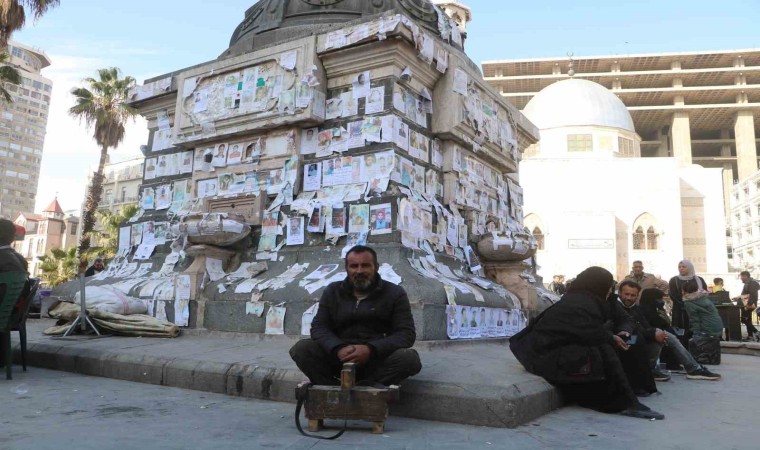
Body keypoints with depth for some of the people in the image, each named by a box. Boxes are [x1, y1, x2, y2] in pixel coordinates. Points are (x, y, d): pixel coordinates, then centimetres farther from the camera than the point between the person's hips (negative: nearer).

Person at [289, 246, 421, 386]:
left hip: (378, 361, -1)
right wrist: (338, 348, -19)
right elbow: (319, 327, 4)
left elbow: (406, 333, -7)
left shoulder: (395, 294, 1)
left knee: (409, 358, -31)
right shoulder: (332, 292, 10)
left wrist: (370, 349, -23)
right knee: (301, 348, -19)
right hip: (339, 358, 2)